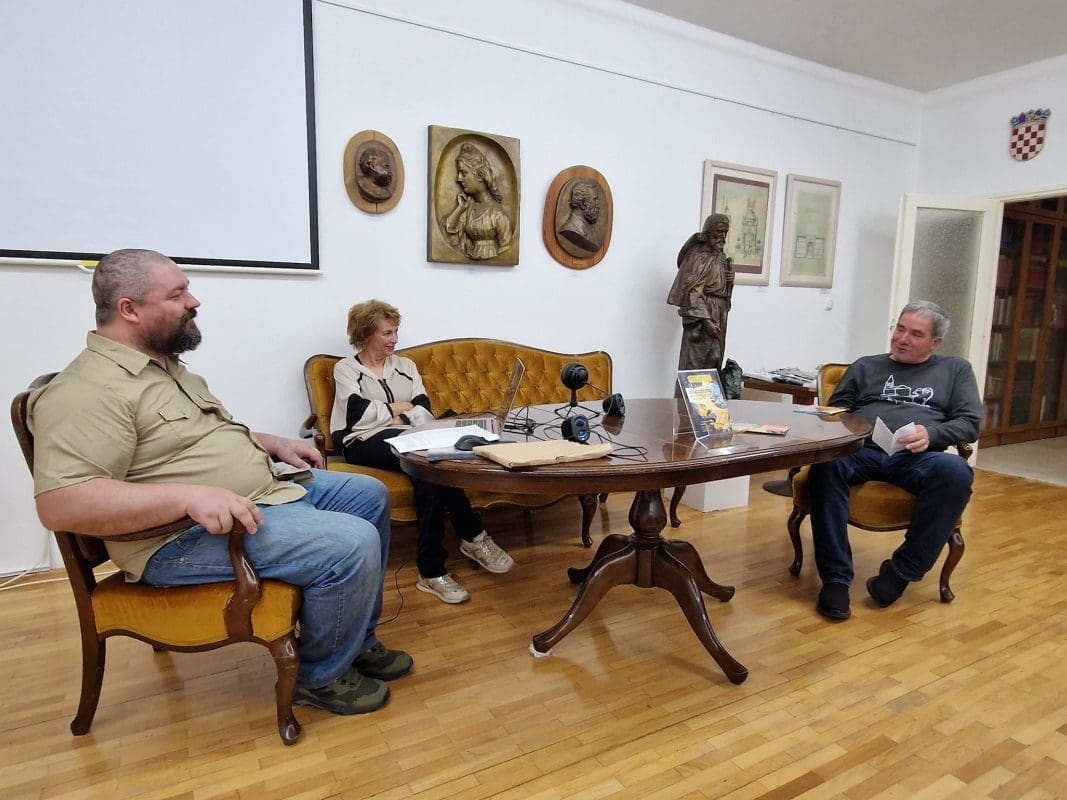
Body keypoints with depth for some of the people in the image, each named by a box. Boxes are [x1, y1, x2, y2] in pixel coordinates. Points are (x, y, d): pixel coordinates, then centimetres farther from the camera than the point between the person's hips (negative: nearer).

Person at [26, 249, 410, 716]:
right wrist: (190, 495, -34)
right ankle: (320, 678, 3)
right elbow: (60, 504, -27)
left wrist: (271, 444, 11)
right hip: (186, 536, -11)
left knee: (370, 496, 13)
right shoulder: (90, 389, -18)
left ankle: (357, 642, 24)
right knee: (353, 545, -26)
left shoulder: (165, 364, 13)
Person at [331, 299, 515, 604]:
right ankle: (473, 536, -23)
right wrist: (400, 408, 3)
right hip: (365, 443, -4)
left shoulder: (405, 366, 22)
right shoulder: (346, 368, 10)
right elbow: (359, 413, -8)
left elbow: (425, 413, 8)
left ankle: (432, 571, -29)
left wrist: (401, 416, -11)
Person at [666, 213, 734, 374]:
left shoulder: (722, 257, 13)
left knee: (714, 363, 10)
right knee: (694, 363, -6)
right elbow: (693, 292, -19)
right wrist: (705, 320, -24)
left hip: (718, 318, 9)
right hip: (701, 318, -8)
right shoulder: (698, 257, -12)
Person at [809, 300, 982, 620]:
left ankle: (902, 571, -20)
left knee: (955, 471, -35)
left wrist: (931, 433, -9)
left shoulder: (955, 369, 24)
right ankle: (836, 578, -30)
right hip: (861, 450, 0)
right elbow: (833, 411, 21)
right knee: (827, 464, -36)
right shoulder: (865, 366, 27)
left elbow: (970, 423, 12)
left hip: (917, 457, 0)